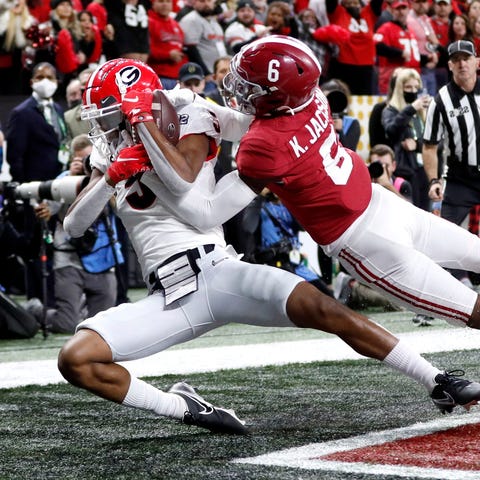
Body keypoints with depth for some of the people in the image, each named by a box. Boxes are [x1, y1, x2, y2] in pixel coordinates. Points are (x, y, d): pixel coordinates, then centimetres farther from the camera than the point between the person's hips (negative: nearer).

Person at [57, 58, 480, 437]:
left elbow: (184, 187, -14)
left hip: (217, 271, -4)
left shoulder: (188, 121, 3)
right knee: (75, 359, -16)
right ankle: (183, 407, -6)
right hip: (168, 298, 4)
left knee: (317, 307, -25)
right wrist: (109, 178, -9)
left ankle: (440, 383, -14)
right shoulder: (111, 152, 16)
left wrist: (144, 122, -14)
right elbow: (73, 227, 8)